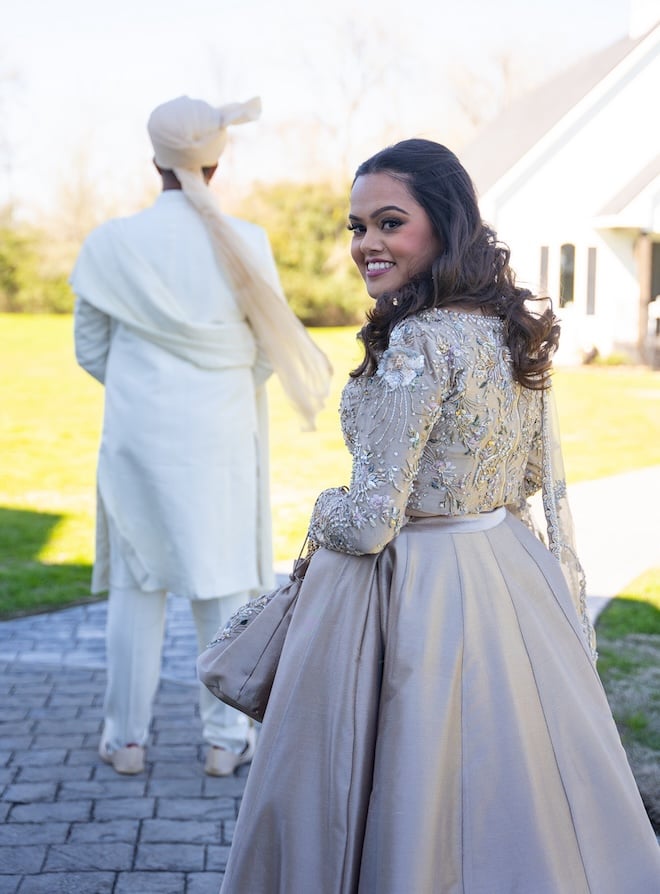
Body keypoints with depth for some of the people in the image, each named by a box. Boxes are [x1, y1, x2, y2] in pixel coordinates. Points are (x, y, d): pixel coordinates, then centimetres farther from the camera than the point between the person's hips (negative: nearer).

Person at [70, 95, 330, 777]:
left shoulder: (110, 244, -5)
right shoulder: (245, 243, -7)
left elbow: (91, 351, 2)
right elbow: (270, 350, 0)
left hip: (137, 435, 1)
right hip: (219, 438, -1)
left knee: (137, 586, 10)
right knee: (222, 585, 8)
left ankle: (126, 738, 16)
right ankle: (226, 739, 15)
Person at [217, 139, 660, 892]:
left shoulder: (419, 342, -22)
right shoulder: (517, 326, 3)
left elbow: (370, 522, -21)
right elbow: (537, 475, 15)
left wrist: (323, 514, 0)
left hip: (413, 596, -8)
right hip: (517, 570, 8)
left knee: (414, 811, 9)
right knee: (506, 809, 21)